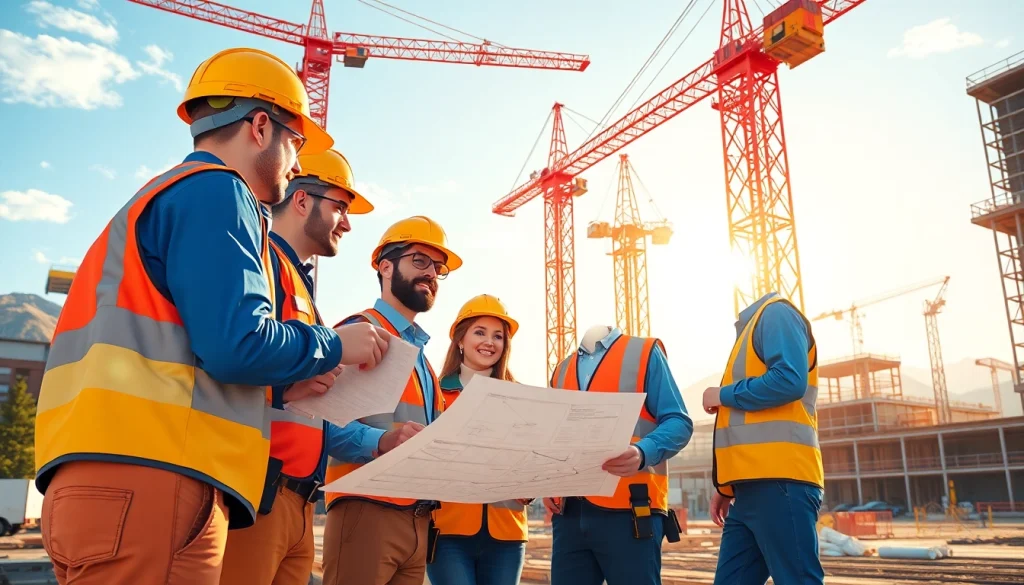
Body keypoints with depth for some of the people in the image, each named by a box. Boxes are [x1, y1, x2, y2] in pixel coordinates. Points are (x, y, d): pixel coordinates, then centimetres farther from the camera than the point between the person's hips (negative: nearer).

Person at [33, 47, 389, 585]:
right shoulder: (215, 189, -5)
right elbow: (235, 343, -18)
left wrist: (287, 379, 21)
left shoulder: (162, 195, 26)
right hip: (149, 478, -10)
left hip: (110, 478, 10)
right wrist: (334, 347, 0)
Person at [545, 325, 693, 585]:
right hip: (569, 512, 5)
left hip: (629, 510, -4)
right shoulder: (562, 369, 19)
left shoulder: (645, 352, 5)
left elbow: (678, 422, -3)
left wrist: (643, 453, -23)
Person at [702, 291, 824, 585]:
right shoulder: (752, 326, 25)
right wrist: (726, 485, 22)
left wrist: (723, 395, -5)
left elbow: (789, 380, -19)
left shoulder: (775, 313, -2)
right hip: (752, 485, 9)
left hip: (778, 482, -9)